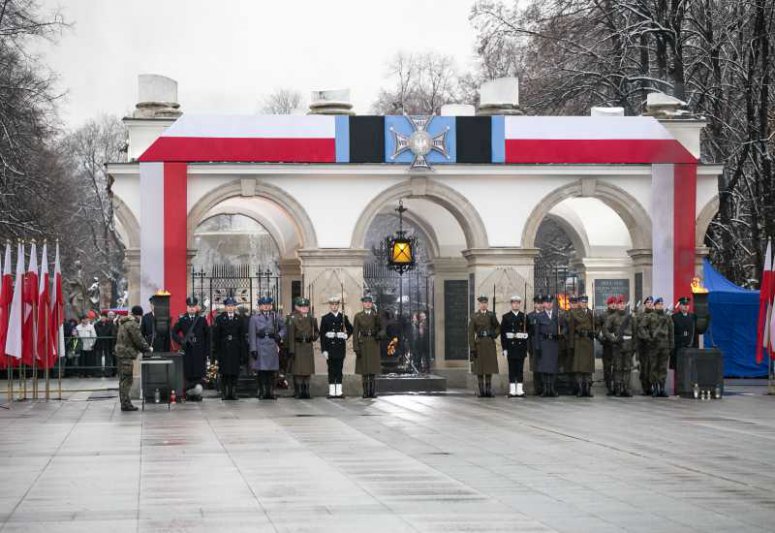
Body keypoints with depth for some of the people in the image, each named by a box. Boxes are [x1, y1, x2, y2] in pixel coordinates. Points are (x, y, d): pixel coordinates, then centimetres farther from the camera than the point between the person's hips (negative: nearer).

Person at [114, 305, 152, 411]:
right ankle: (126, 404, -8)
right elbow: (139, 340, -14)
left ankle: (124, 403, 16)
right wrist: (148, 348, 2)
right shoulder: (133, 324, -14)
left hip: (120, 352, 10)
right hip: (127, 354, -10)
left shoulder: (123, 322, 17)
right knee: (127, 380, -8)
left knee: (123, 380, 12)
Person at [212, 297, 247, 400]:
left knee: (235, 372, 0)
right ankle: (224, 392, 2)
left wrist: (243, 352, 2)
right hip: (223, 350, -1)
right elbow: (215, 337, 2)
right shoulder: (219, 319, 4)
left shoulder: (239, 319, 9)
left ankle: (233, 392, 5)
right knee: (224, 372, -3)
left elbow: (243, 337, 8)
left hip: (235, 350, 1)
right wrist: (215, 352, -4)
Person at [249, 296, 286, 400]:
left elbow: (283, 328, 19)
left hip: (272, 347, 2)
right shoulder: (255, 318, 4)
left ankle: (270, 392, 9)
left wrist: (279, 335, -2)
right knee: (261, 371, -2)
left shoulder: (275, 317, 11)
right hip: (260, 347, -2)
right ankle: (262, 392, 3)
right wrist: (253, 349, -8)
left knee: (272, 371, 3)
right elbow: (252, 335, 0)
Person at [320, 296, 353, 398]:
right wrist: (324, 350, -8)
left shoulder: (343, 317, 7)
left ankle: (339, 391, 6)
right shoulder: (325, 318, 1)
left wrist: (346, 336, -2)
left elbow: (350, 329, 20)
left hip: (340, 347, 2)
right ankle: (332, 392, 3)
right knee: (331, 370, 0)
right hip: (330, 347, -2)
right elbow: (322, 335, -1)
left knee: (339, 369, 3)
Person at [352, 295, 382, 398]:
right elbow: (355, 333, -1)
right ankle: (366, 392, 4)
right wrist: (356, 348, -8)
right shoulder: (358, 316, 3)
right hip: (363, 343, -1)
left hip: (374, 343, 1)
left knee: (373, 369, 0)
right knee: (364, 369, -1)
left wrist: (380, 335, -14)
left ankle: (373, 391, 4)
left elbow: (381, 330, 10)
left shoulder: (376, 315, 7)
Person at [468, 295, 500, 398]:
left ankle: (488, 391, 9)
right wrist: (472, 348, -9)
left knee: (489, 368, 3)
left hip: (490, 343, 2)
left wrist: (495, 334, -4)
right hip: (479, 344, -2)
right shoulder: (474, 317, 1)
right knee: (479, 368, -1)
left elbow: (498, 327, 19)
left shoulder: (491, 315, 8)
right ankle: (481, 391, 4)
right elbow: (471, 333, -2)